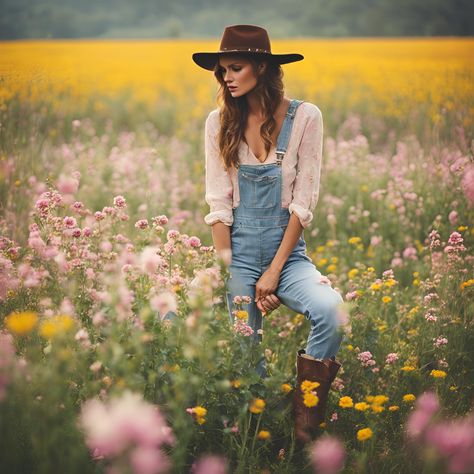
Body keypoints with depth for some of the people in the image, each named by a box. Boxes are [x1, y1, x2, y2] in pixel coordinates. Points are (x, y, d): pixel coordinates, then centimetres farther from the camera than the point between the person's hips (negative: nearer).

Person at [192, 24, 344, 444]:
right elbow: (218, 203, 1)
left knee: (330, 309, -29)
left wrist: (274, 272, -10)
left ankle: (305, 422, -10)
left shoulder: (305, 117, -4)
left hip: (287, 248, -1)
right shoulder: (219, 122, 2)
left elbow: (304, 201, -6)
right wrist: (230, 276, -7)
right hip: (238, 247, 1)